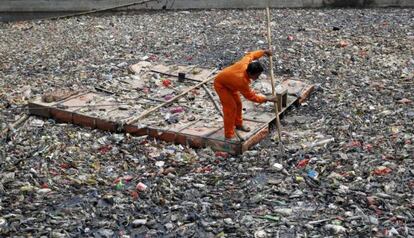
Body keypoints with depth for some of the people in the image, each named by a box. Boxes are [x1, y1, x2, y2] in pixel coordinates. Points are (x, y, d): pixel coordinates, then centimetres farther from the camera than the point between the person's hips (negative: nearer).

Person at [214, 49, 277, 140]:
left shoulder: (245, 63, -26)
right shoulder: (242, 81, -41)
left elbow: (250, 55, -1)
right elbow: (251, 96, -28)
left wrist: (263, 52, -3)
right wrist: (267, 99, -25)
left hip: (229, 82, 9)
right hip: (221, 85, -9)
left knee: (238, 103, 16)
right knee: (231, 107, -12)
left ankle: (238, 124, 37)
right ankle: (229, 135, -6)